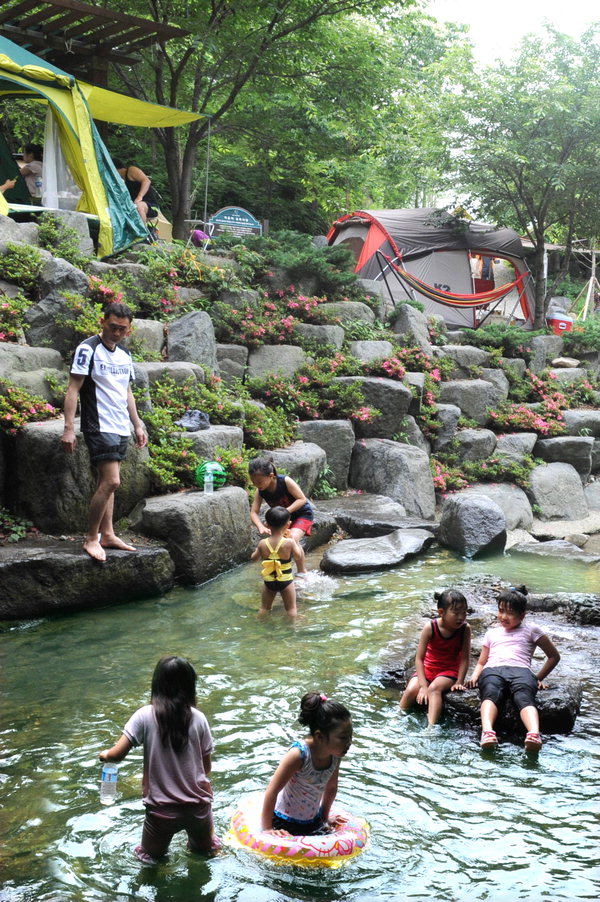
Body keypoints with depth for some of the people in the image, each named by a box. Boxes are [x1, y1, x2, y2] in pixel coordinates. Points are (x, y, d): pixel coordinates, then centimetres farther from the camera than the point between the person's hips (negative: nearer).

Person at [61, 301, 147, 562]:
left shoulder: (125, 354, 15)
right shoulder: (88, 349, -8)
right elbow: (73, 389, -12)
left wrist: (138, 425, 21)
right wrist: (69, 428, -19)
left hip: (121, 428, 8)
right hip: (100, 427, -8)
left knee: (108, 483, 10)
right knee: (111, 481, -14)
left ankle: (107, 534, 15)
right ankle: (91, 538, -4)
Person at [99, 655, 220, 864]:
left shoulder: (145, 716, -12)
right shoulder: (198, 718, -7)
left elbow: (118, 754, -14)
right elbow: (207, 766, 1)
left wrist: (105, 755, 8)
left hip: (161, 808, -2)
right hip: (198, 806, 2)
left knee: (150, 856, 25)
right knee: (204, 851, 30)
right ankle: (206, 843, 12)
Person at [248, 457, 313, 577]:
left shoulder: (285, 481, -30)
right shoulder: (260, 491, -16)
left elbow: (302, 499, -26)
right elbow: (254, 512, -16)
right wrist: (261, 527, -35)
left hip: (302, 514, -6)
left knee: (293, 538, -27)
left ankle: (302, 572, -12)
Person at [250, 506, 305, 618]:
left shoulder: (262, 544, -11)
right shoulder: (289, 542, -19)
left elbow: (254, 558, 3)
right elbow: (298, 557, -6)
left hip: (268, 581, 2)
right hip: (286, 580, -2)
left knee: (264, 608, 19)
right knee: (291, 609, 12)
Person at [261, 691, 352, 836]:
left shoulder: (335, 754, -9)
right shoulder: (299, 754, -28)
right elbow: (272, 791, -23)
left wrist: (324, 818, 19)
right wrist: (267, 829, -18)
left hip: (313, 822, 6)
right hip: (284, 824, -5)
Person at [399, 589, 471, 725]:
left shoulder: (465, 628, -16)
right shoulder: (430, 627, -19)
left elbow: (465, 658, -11)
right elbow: (419, 658, -17)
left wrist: (459, 682, -17)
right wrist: (423, 685, -23)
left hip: (450, 669, -1)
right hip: (428, 667, 1)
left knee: (434, 688, -32)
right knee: (411, 690, -24)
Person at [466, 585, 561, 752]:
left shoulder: (531, 630, 27)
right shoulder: (492, 633, 36)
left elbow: (554, 656, 29)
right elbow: (481, 662, 34)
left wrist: (538, 678, 18)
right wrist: (475, 675, 12)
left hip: (520, 670, -1)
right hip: (492, 670, 1)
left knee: (525, 698, -39)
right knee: (491, 694, -38)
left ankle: (534, 735, -65)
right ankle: (487, 732, -64)